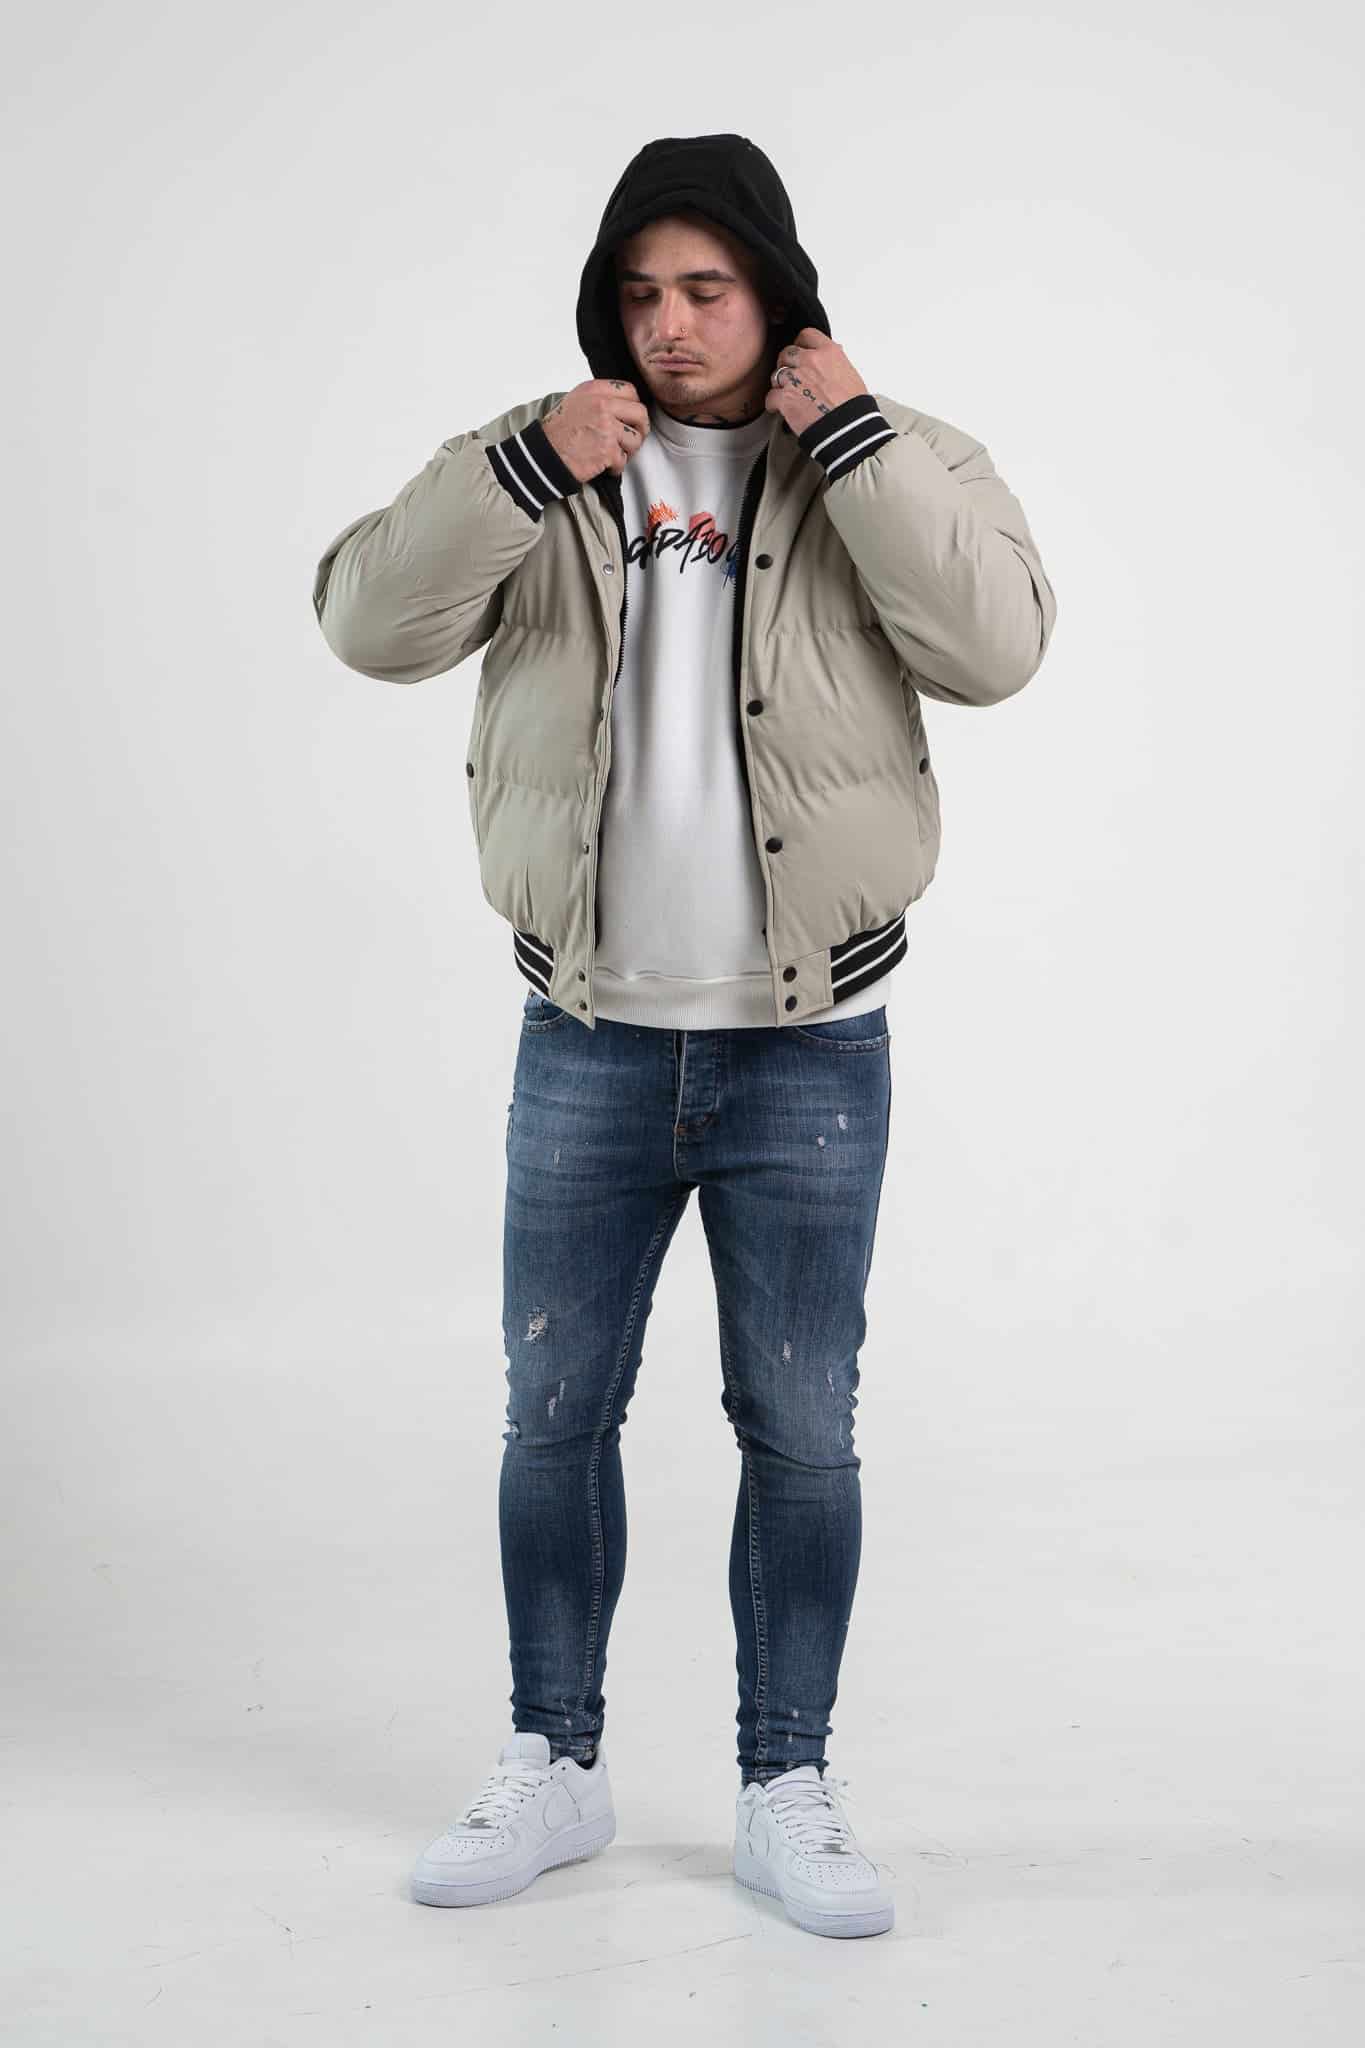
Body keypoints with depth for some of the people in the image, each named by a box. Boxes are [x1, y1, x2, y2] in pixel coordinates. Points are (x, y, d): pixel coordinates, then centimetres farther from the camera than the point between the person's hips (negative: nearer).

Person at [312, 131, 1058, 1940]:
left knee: (801, 1432, 6)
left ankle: (787, 1792, 22)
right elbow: (370, 620, -8)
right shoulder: (537, 465, 4)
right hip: (591, 1042, 2)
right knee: (555, 1412, 10)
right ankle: (555, 1771, 28)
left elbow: (996, 645, -17)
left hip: (811, 1050, -2)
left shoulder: (888, 466, 0)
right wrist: (527, 471, -18)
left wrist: (853, 436, -18)